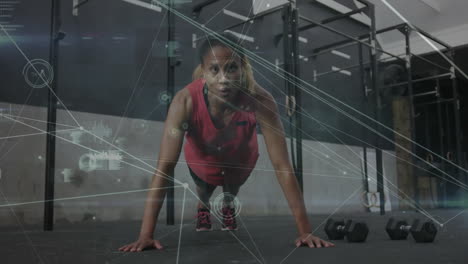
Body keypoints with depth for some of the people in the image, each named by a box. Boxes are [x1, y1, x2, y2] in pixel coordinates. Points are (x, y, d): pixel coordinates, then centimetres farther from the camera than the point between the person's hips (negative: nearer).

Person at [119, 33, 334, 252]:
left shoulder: (259, 101, -43)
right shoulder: (186, 102, -44)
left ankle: (228, 206, 67)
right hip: (202, 158, 0)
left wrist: (305, 230, -40)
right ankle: (203, 207, 65)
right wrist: (145, 234, -46)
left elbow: (282, 165, -40)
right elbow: (164, 168, -43)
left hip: (240, 158, 1)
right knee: (203, 194, 30)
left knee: (232, 191, 32)